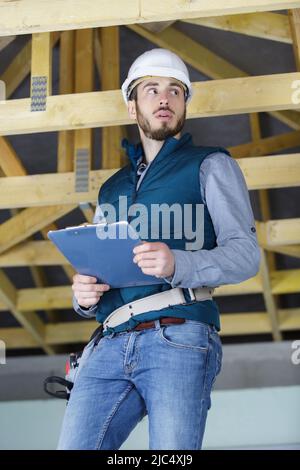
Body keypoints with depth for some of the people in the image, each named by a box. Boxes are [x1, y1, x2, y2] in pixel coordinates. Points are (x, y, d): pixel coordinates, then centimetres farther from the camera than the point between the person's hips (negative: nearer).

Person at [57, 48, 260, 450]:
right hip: (110, 345, 4)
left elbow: (245, 254, 2)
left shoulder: (210, 165, 13)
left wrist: (178, 265, -18)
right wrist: (84, 296, 2)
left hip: (179, 339, -4)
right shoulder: (111, 189, 28)